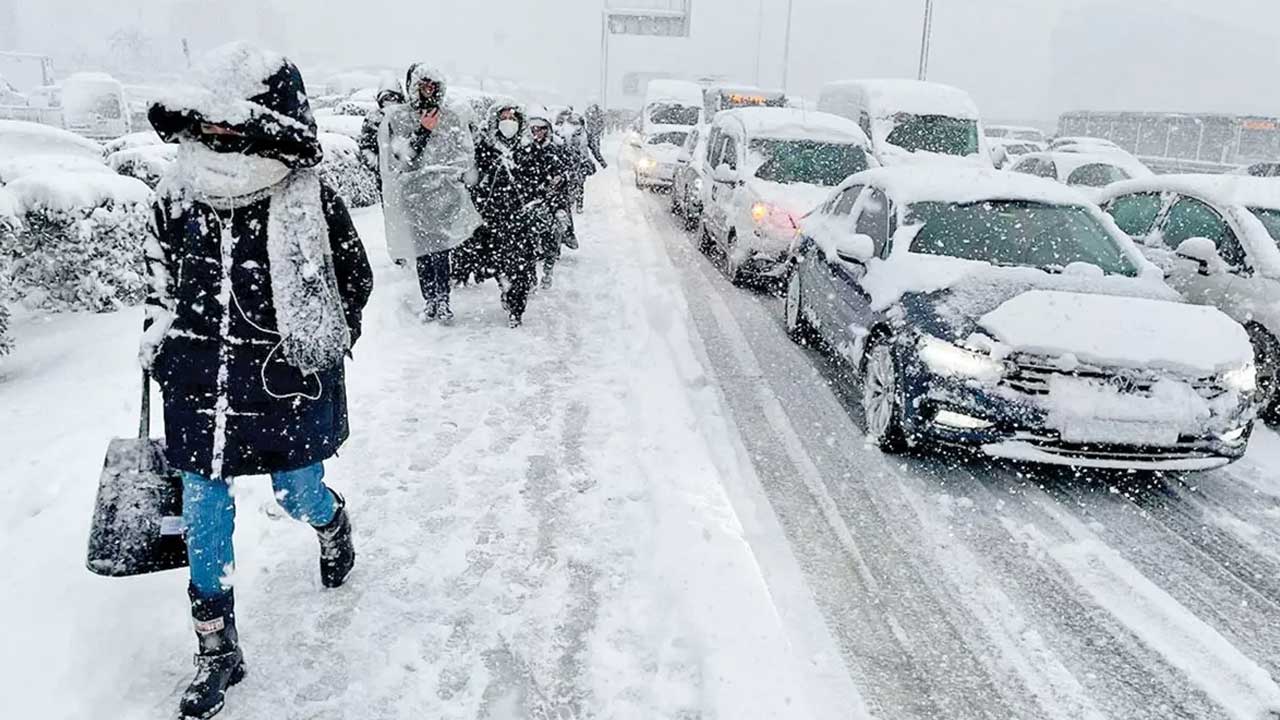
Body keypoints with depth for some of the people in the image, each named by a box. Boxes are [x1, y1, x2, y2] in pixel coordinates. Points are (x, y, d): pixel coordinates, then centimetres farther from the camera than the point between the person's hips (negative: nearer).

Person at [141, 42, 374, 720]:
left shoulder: (309, 201, -14)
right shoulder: (179, 192, -2)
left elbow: (355, 277, -1)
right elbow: (160, 265, 16)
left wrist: (319, 348, -4)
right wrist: (158, 331, 10)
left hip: (286, 383, -3)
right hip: (199, 380, 4)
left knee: (298, 495, 12)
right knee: (203, 514, 7)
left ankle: (332, 521, 53)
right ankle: (216, 651, 25)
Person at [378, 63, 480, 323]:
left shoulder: (451, 118, 8)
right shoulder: (397, 118, 3)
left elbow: (466, 155, 7)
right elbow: (399, 159, -7)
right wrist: (422, 132, -15)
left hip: (445, 195, 0)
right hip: (414, 196, 0)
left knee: (441, 252, -4)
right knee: (423, 254, 1)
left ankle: (443, 301, 4)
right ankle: (430, 301, 11)